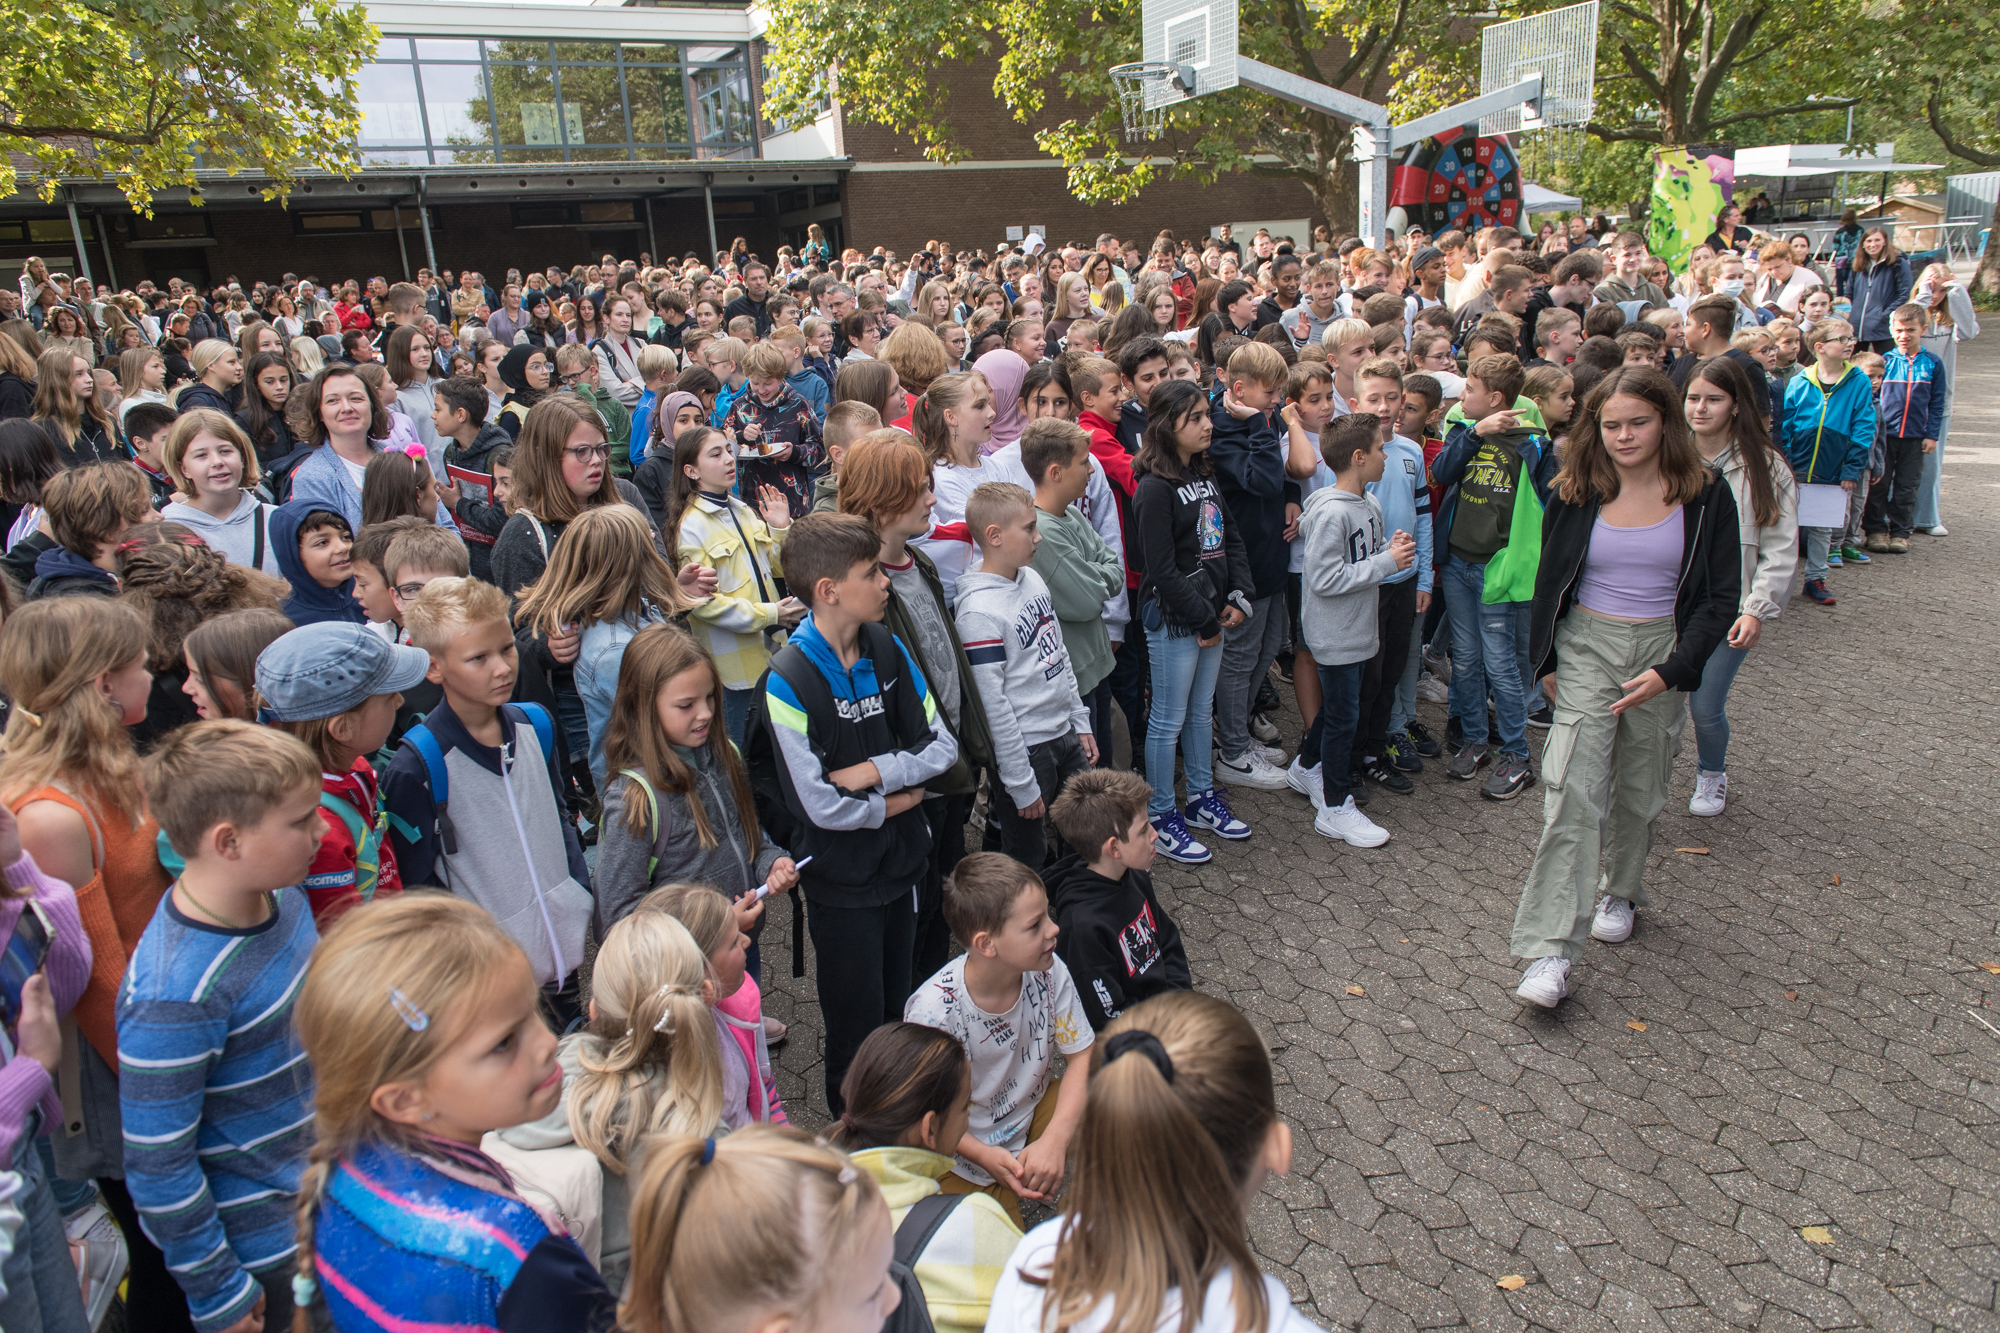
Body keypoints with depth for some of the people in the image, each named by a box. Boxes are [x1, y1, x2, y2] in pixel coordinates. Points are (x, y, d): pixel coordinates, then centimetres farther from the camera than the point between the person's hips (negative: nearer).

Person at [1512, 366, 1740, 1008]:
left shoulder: (1705, 495, -4)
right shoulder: (1577, 493, -2)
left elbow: (1720, 596, -4)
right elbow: (1550, 580, 9)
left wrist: (1672, 671, -15)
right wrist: (1546, 660, 9)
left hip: (1663, 652, 1)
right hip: (1587, 647, -1)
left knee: (1639, 790, 14)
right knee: (1574, 791, -12)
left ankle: (1620, 891, 43)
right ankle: (1550, 951, -13)